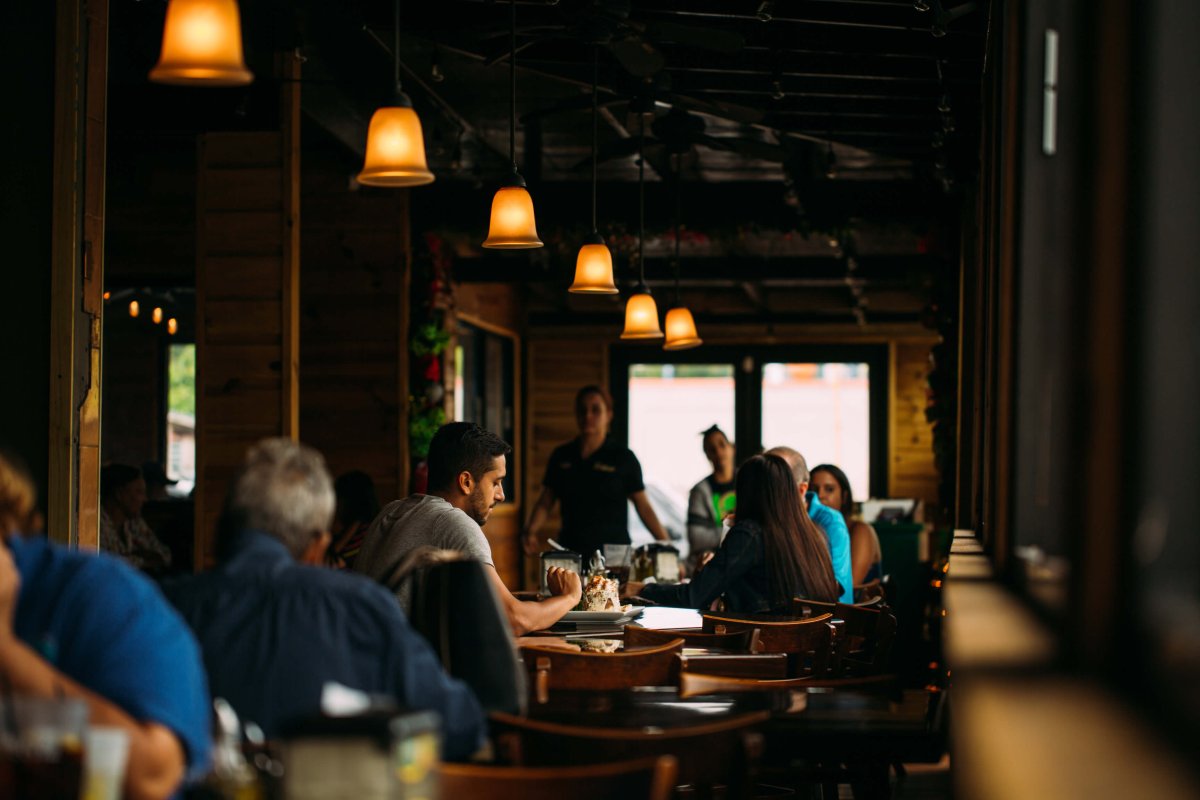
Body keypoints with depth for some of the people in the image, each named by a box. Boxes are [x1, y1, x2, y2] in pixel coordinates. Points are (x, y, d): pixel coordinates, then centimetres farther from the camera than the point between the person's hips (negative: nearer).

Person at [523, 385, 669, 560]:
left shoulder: (623, 458, 1)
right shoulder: (561, 456, 10)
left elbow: (643, 507, 1)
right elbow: (545, 503, 12)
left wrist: (667, 547, -7)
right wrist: (531, 532, -5)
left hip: (613, 554, -3)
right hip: (571, 553, 3)